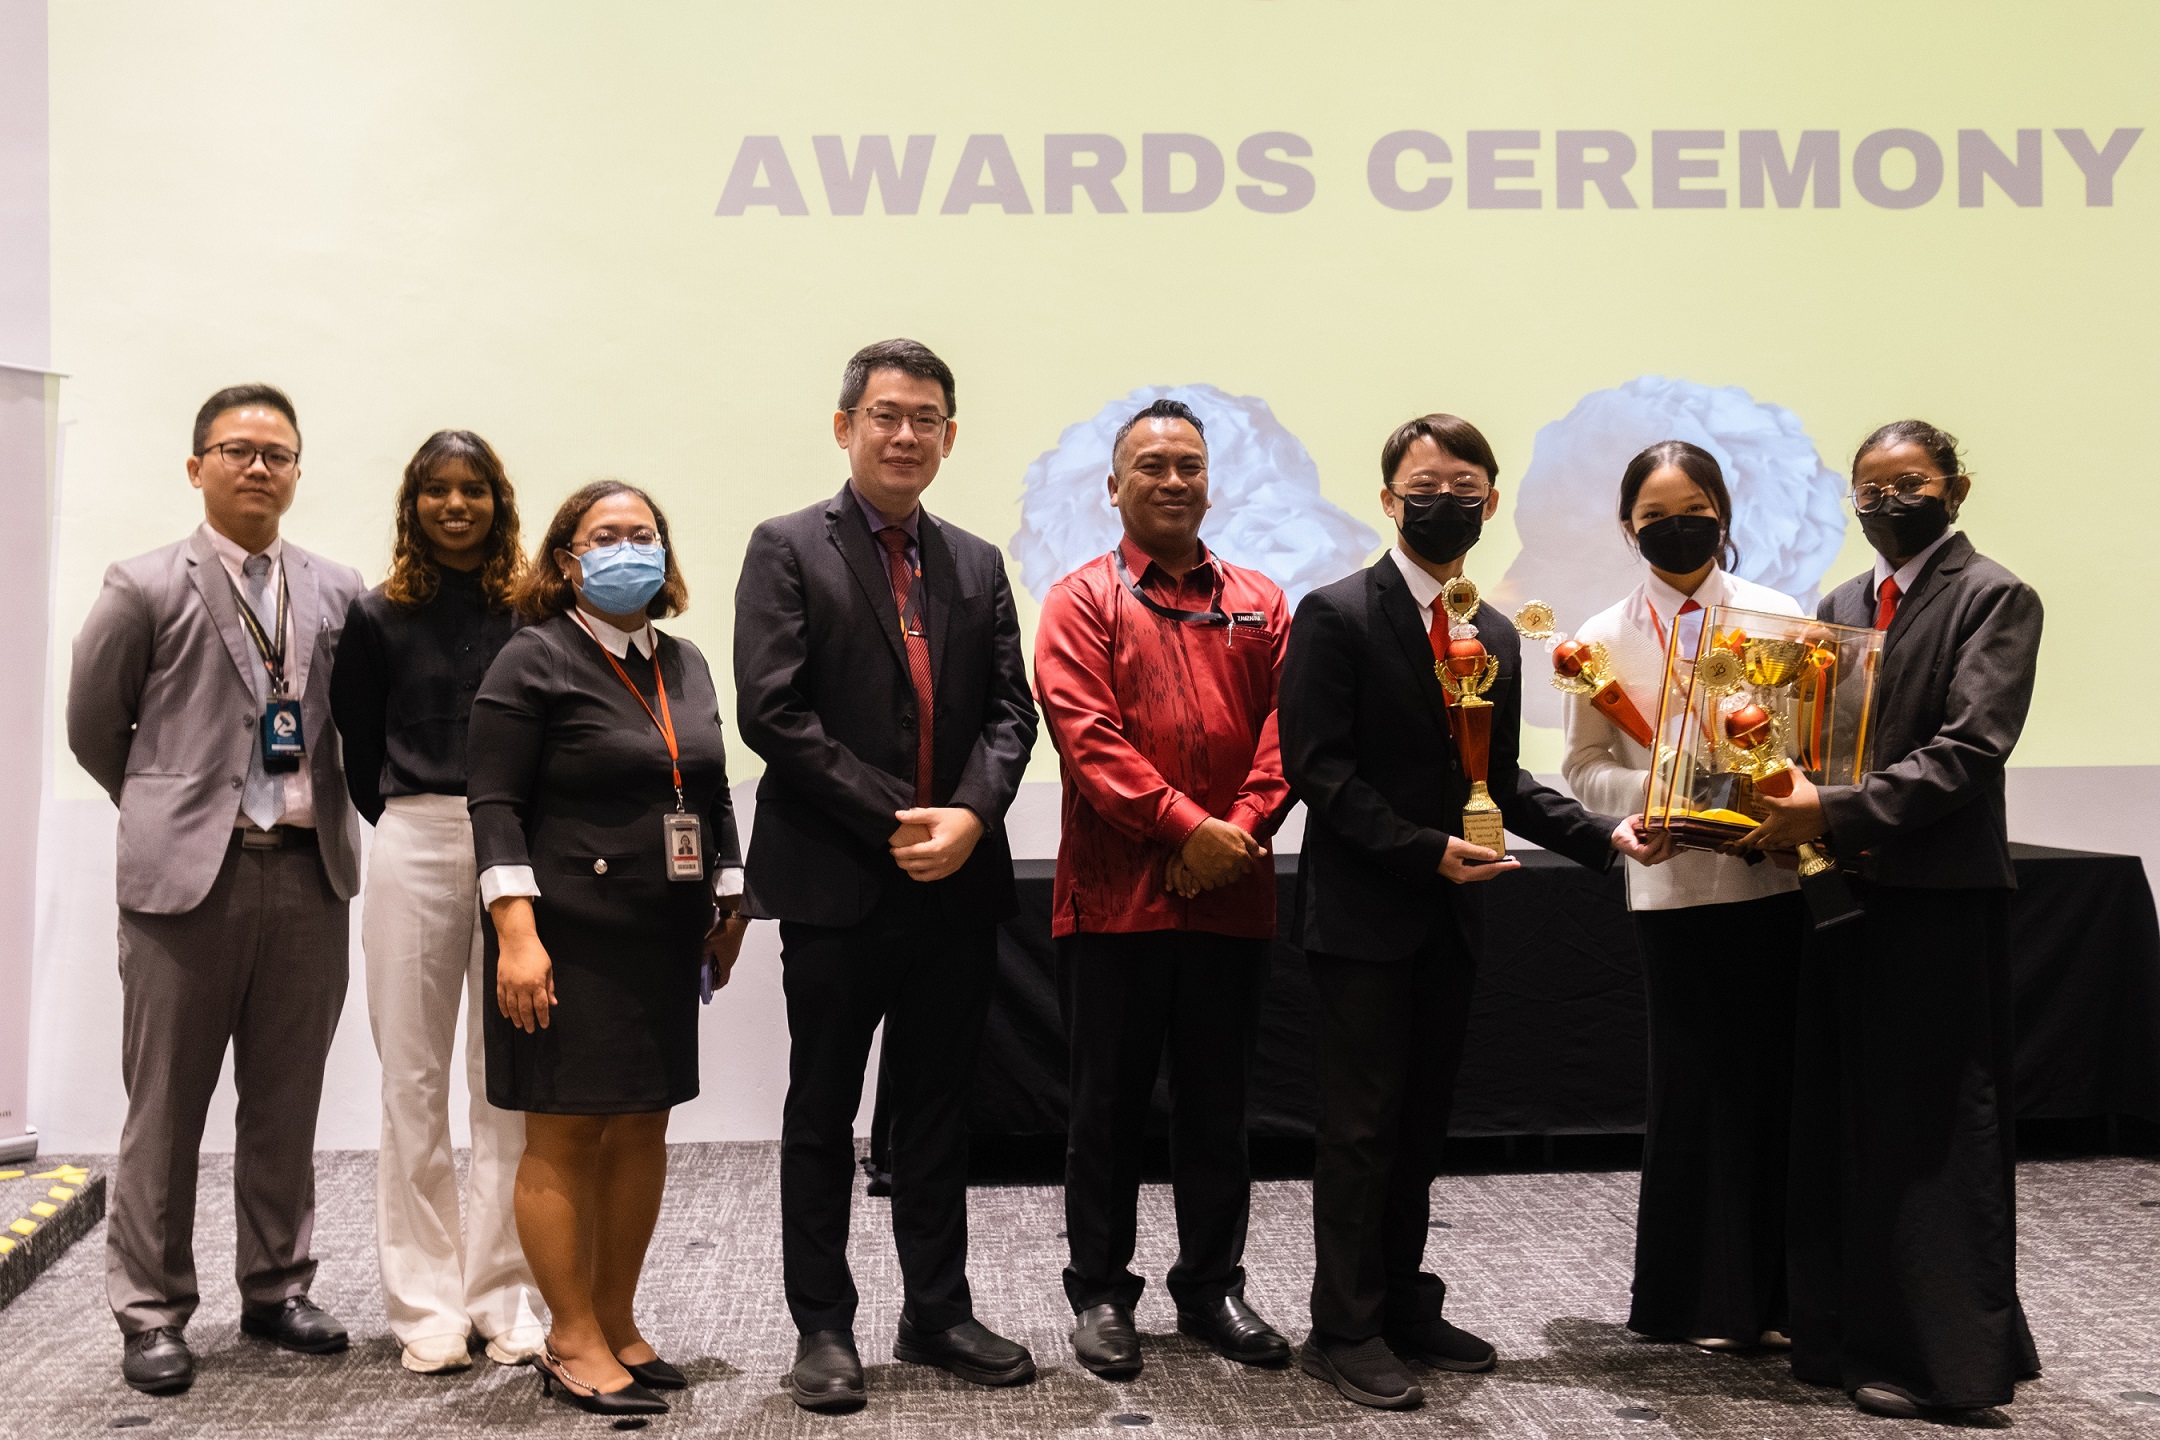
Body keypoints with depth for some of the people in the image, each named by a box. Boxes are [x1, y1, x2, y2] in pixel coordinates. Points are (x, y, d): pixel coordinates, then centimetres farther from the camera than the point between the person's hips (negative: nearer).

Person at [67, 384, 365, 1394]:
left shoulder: (337, 591, 9)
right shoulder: (146, 588, -1)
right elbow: (92, 727, 5)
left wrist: (319, 811, 8)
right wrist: (171, 811, 10)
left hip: (308, 869, 3)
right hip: (187, 874, -3)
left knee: (286, 1101, 11)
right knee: (165, 1105, 3)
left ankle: (278, 1289, 24)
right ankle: (152, 1314, 13)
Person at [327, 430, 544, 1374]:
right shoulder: (381, 616, 6)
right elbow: (357, 741, 13)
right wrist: (399, 821, 10)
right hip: (414, 851, 1)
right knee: (414, 1082, 4)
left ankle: (505, 1297, 12)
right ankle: (427, 1305, 13)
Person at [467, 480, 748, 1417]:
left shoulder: (684, 665, 14)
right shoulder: (533, 662, -6)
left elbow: (712, 795, 19)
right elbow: (495, 804, -12)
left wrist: (727, 908, 15)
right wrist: (517, 933, -19)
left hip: (664, 943, 7)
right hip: (570, 942, -7)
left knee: (642, 1130, 10)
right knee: (564, 1137, 0)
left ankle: (617, 1324, 22)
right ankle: (572, 1341, 9)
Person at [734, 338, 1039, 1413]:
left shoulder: (978, 566, 13)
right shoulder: (788, 550, -2)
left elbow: (1010, 711, 8)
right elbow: (772, 712, -11)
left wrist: (969, 814, -12)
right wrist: (895, 819, -15)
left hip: (957, 879, 4)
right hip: (836, 881, -4)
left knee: (939, 1110, 12)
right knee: (822, 1114, 6)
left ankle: (937, 1314, 24)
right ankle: (823, 1328, 16)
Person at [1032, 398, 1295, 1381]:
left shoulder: (1259, 603, 13)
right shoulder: (1083, 600, 2)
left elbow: (1286, 727, 3)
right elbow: (1087, 735, -10)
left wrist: (1240, 828, -13)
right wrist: (1185, 825, -18)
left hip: (1232, 895, 3)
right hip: (1114, 893, -3)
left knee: (1218, 1104, 11)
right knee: (1110, 1103, 6)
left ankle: (1212, 1287, 23)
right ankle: (1101, 1292, 17)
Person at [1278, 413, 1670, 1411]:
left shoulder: (1495, 636, 12)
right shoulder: (1336, 616, -9)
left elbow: (1499, 780, 15)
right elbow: (1317, 768, -15)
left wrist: (1603, 834, 1)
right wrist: (1424, 849, -21)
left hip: (1448, 917, 7)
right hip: (1362, 912, -6)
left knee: (1421, 1122, 14)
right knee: (1361, 1125, -1)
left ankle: (1402, 1306, 26)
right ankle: (1343, 1331, 9)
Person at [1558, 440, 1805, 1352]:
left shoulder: (1780, 617, 4)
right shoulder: (1604, 640, 5)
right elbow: (1584, 772, 4)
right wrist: (1657, 791, -14)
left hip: (1775, 874, 0)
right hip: (1674, 882, 0)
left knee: (1779, 1075, 2)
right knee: (1695, 1082, 4)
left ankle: (1779, 1292, 15)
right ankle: (1708, 1300, 16)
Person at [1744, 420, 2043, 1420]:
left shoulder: (1994, 599, -4)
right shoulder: (1840, 606, 17)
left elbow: (1969, 749, -14)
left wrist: (1838, 812, -20)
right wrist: (1792, 808, -3)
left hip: (1938, 897, -6)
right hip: (1842, 888, 6)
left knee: (1927, 1130, -1)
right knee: (1839, 1123, 10)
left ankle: (1939, 1356, 9)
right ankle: (1846, 1330, 20)